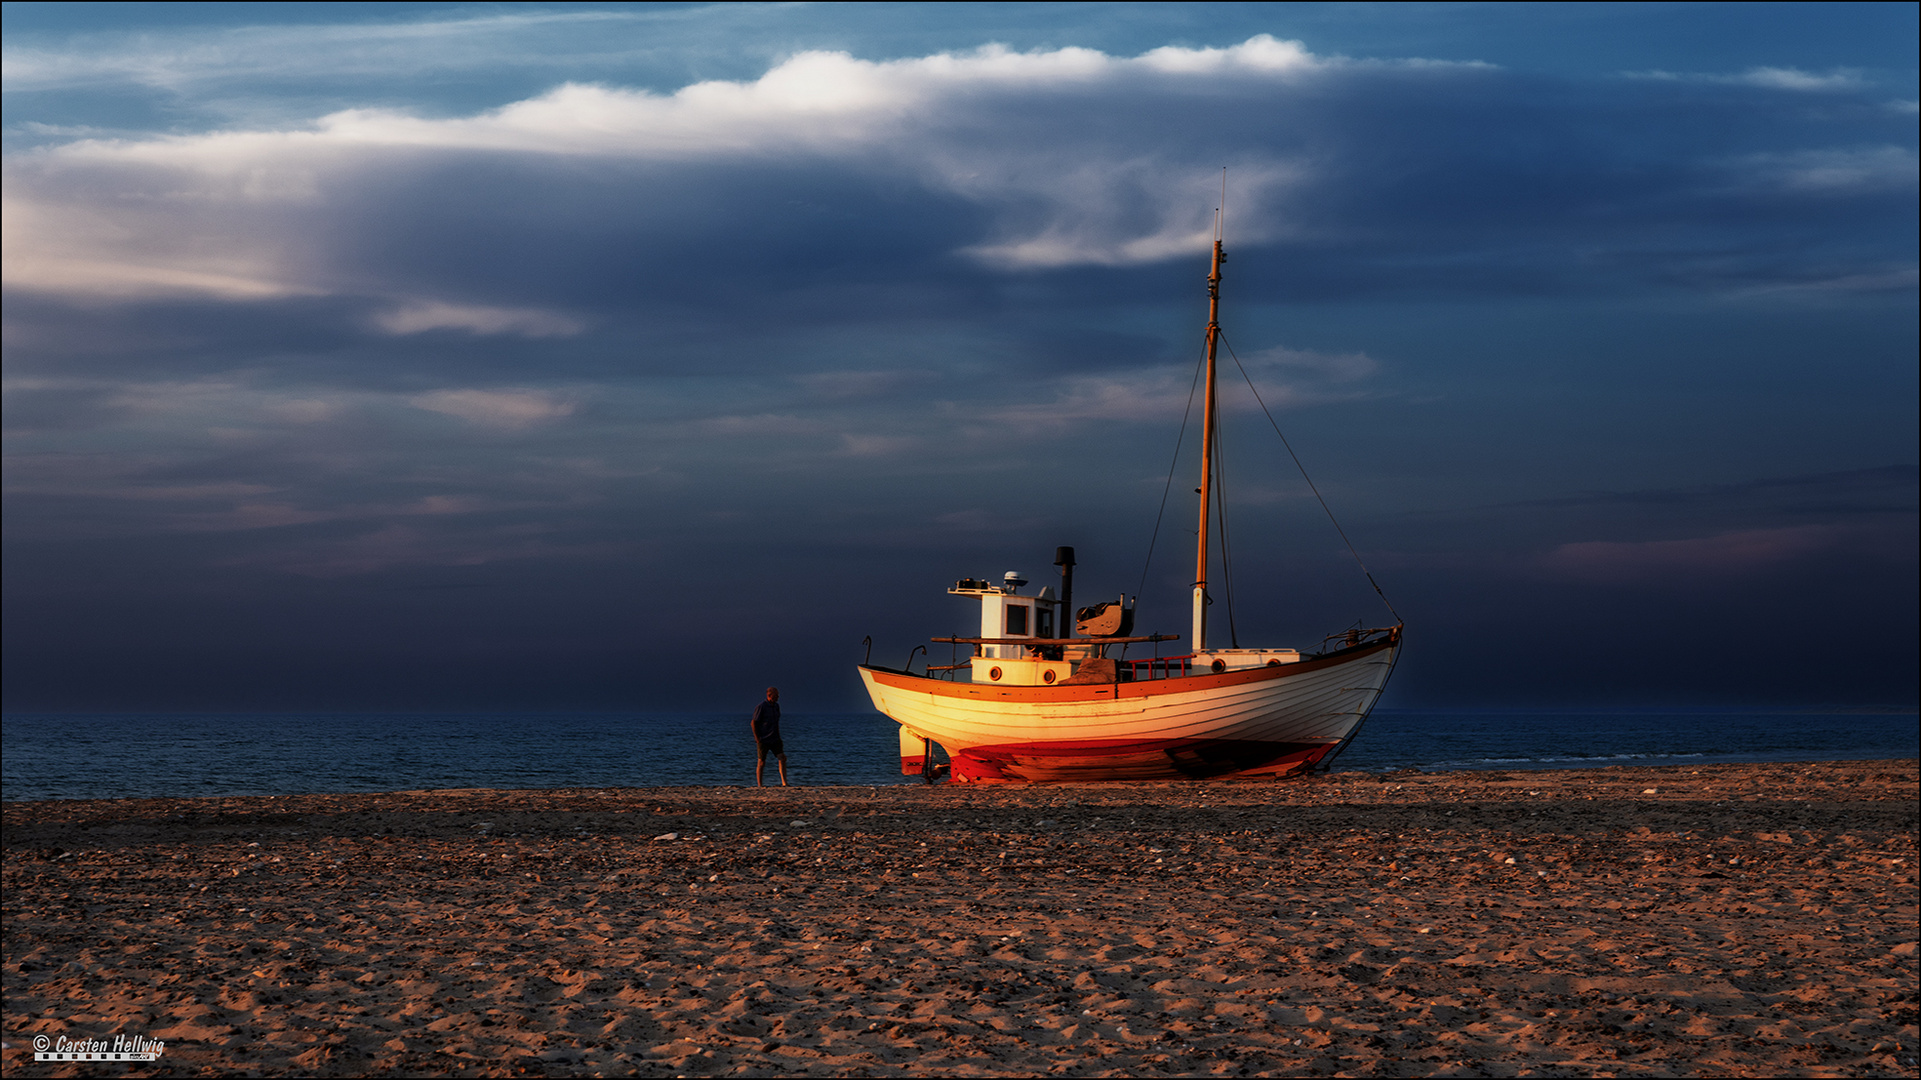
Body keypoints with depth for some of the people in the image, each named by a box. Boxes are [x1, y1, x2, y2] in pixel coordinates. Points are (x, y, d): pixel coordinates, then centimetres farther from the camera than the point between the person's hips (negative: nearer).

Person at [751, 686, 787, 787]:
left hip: (774, 740, 6)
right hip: (763, 740, -6)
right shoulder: (761, 707, -13)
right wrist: (757, 739, -14)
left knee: (782, 758, -7)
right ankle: (759, 785, 9)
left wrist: (778, 737, 15)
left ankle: (784, 782, -7)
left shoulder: (776, 706, 10)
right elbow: (753, 723, -12)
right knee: (761, 762, 0)